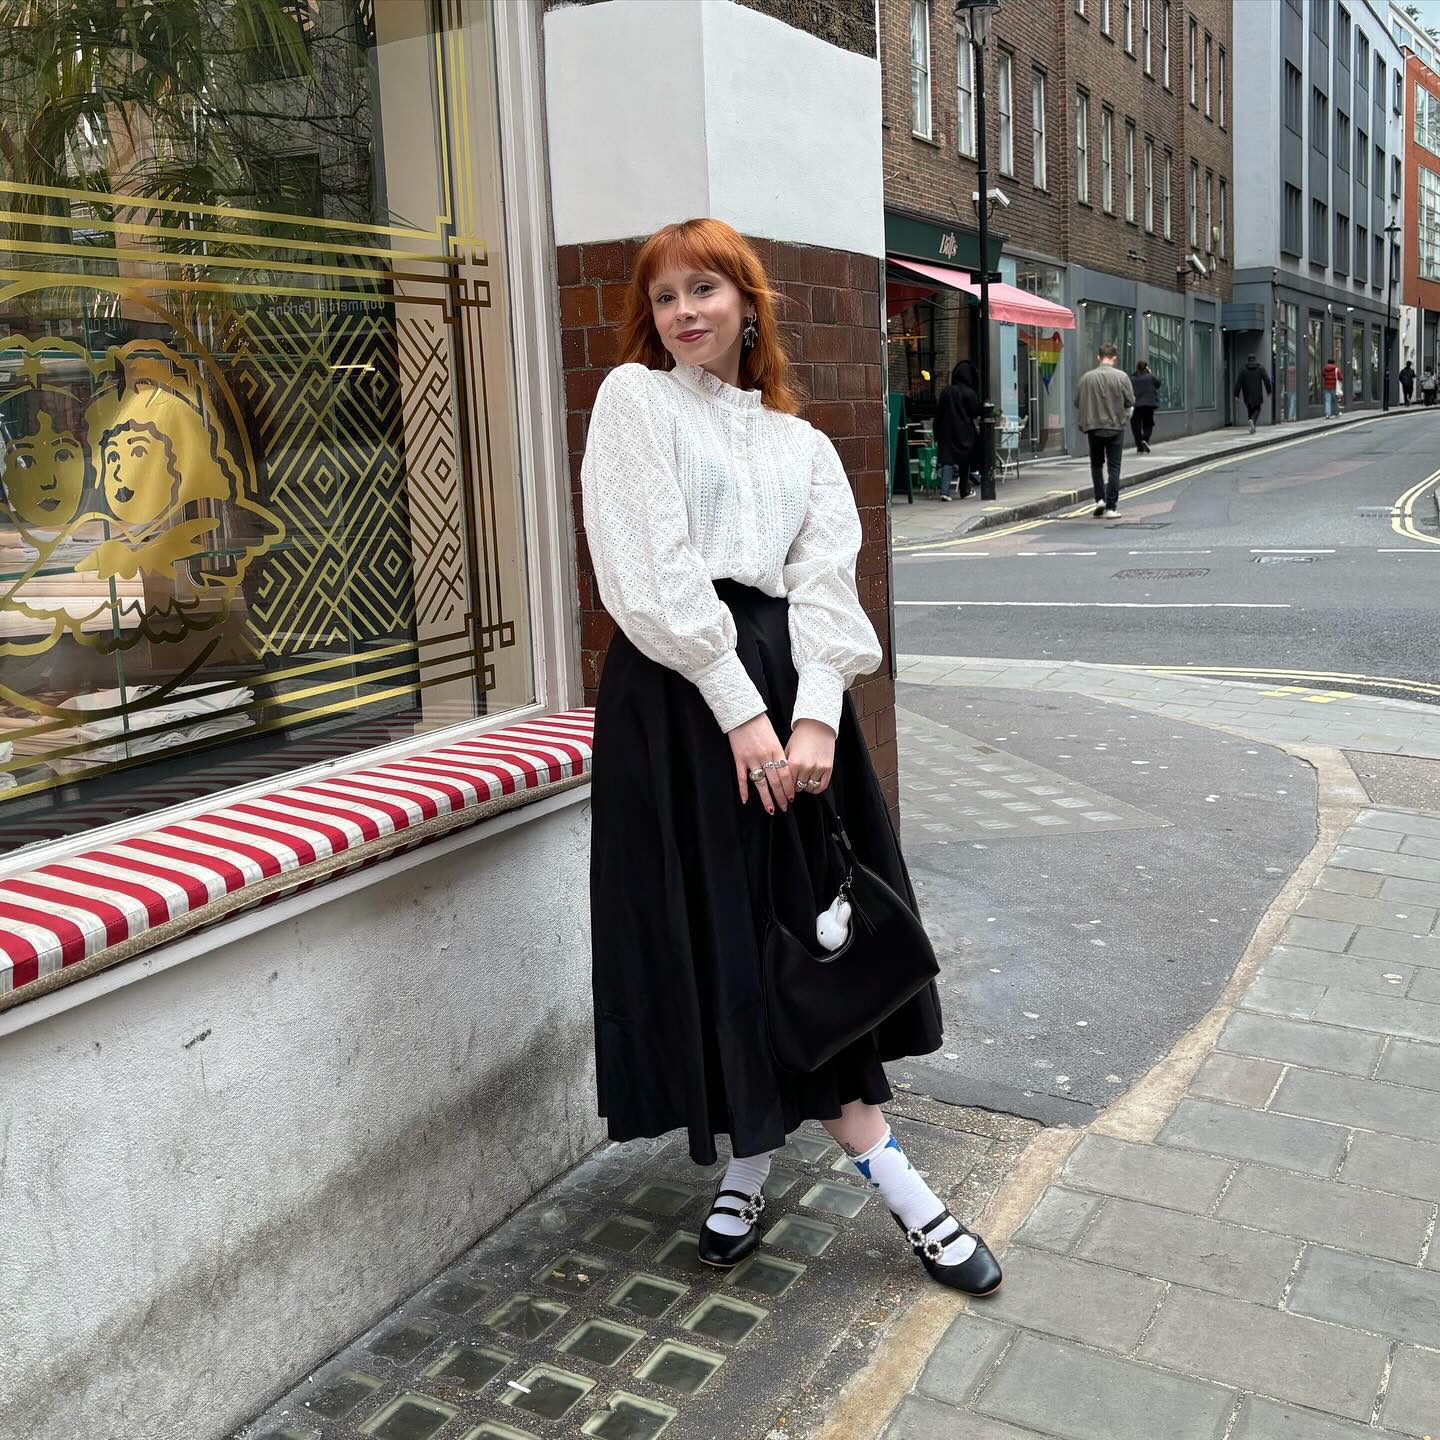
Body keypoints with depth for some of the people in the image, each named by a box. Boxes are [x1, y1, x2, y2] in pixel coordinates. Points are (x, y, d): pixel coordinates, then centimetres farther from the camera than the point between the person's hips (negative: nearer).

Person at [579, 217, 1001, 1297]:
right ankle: (754, 1162, 19)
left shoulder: (801, 442, 16)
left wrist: (815, 718, -13)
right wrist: (740, 710, -14)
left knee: (811, 923, 4)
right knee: (711, 933, 1)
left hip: (789, 687, 4)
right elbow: (654, 571, -8)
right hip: (678, 692, -3)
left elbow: (827, 585, 3)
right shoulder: (635, 399, 5)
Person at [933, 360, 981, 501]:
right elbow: (975, 416, -4)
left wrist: (937, 436, 9)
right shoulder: (970, 393, -8)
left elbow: (938, 413, 3)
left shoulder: (946, 391, 0)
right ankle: (965, 492, 21)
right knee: (964, 462, 12)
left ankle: (944, 490, -19)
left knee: (947, 460, -2)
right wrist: (976, 427, 14)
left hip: (947, 431, 2)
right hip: (965, 432, -2)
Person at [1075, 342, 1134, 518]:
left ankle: (1100, 499, 5)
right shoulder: (1121, 377, -7)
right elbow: (1130, 402, -3)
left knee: (1096, 464, 17)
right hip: (1115, 427, -1)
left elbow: (1078, 404, 1)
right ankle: (1111, 506, 0)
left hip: (1093, 427, 1)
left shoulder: (1086, 378, -4)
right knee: (1113, 467, 3)